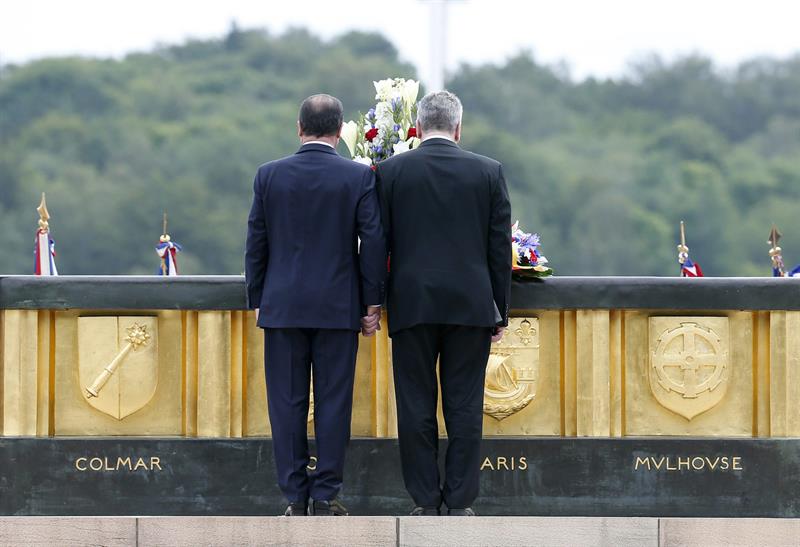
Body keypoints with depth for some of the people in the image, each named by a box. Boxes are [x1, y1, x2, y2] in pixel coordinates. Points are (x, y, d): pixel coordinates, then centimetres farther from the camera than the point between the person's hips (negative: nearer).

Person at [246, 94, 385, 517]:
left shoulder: (269, 175, 0)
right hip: (338, 307, -1)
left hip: (283, 306, 1)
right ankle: (325, 497, 1)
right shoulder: (359, 177, -4)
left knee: (287, 402, 5)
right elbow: (373, 241, -5)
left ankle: (295, 497, 4)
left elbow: (256, 243, 4)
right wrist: (372, 301, 3)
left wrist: (257, 300, 12)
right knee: (333, 401, 3)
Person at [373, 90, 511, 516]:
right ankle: (460, 502, 3)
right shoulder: (488, 172, 2)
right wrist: (500, 313, 9)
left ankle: (425, 502, 4)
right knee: (464, 408, 3)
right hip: (470, 305, 1)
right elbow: (499, 248, 3)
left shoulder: (390, 172, 0)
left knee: (416, 406, 4)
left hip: (412, 304, 0)